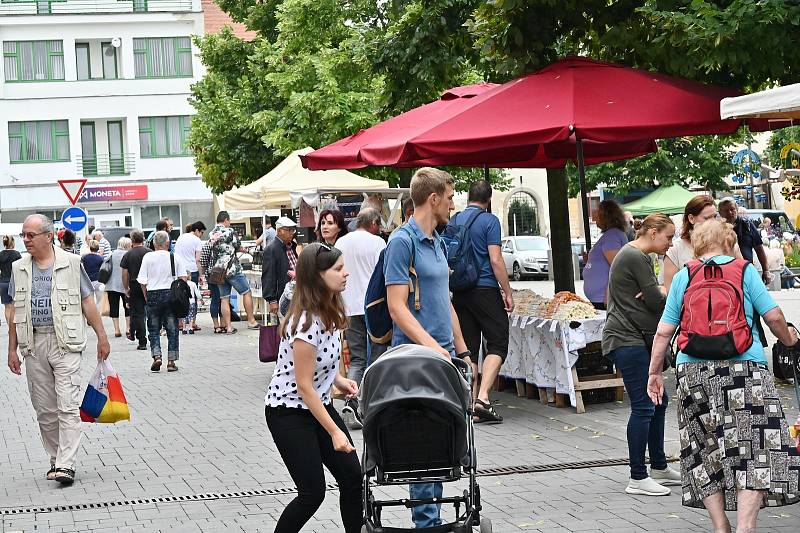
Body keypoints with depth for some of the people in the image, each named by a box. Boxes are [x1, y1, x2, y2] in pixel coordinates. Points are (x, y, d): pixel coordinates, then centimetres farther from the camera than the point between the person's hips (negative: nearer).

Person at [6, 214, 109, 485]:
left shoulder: (71, 263, 0)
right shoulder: (19, 268, 9)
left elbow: (87, 302, 4)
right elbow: (14, 310, 12)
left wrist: (101, 337, 3)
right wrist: (12, 349, 9)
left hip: (65, 343, -4)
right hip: (33, 344, 4)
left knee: (68, 406, -10)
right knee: (44, 409, 8)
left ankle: (66, 465, -12)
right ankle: (56, 459, 21)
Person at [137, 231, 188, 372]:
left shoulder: (148, 257, -2)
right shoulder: (174, 257, 0)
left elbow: (142, 281, -4)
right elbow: (183, 277, -3)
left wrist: (146, 297, 6)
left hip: (153, 294, 0)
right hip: (170, 294, 0)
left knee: (154, 329, 10)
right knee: (172, 329, 7)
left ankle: (156, 356, -6)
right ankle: (171, 361, 5)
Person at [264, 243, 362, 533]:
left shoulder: (328, 312, 0)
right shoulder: (306, 322, -27)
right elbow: (304, 386, -24)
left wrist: (339, 380, 0)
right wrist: (334, 432, -22)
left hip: (320, 404, 8)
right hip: (289, 411, -8)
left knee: (353, 477, 2)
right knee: (313, 492, -6)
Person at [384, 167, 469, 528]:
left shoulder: (437, 242, 16)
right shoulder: (403, 242, -12)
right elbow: (398, 308, -18)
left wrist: (461, 350, 20)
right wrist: (431, 346, -26)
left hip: (443, 357, 9)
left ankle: (432, 512, 19)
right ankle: (427, 520, 1)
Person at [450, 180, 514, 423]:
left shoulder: (454, 221, 10)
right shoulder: (489, 221, -7)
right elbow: (496, 260, -13)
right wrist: (508, 293, -6)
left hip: (460, 292, 6)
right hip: (486, 289, -6)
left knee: (468, 348, 9)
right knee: (497, 343, 0)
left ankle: (470, 405, 8)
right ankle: (483, 397, -16)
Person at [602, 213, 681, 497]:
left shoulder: (642, 257, 20)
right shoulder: (635, 258, -14)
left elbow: (653, 297, 14)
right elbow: (657, 300, -16)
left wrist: (657, 293, -8)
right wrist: (662, 293, 5)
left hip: (638, 339, 11)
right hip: (626, 338, -11)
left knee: (658, 401, 15)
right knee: (643, 406, -10)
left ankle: (659, 467, 26)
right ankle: (638, 478, -6)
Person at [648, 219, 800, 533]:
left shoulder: (682, 277, 11)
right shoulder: (744, 270, 6)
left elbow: (664, 332, 8)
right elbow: (773, 316, 3)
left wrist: (654, 372, 16)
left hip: (693, 371, 3)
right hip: (743, 367, -3)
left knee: (705, 453, 10)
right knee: (754, 448, -2)